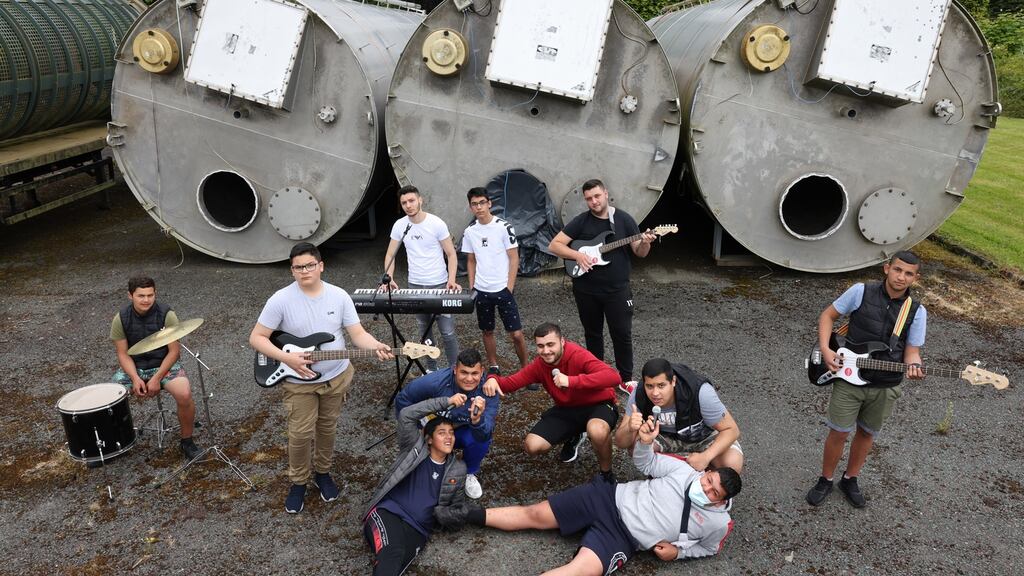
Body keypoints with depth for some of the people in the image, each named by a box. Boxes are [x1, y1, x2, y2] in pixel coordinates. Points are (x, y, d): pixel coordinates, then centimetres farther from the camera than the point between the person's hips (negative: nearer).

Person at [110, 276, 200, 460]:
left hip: (164, 364, -2)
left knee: (184, 394, -29)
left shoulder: (167, 315, -13)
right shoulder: (121, 319, -7)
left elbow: (174, 351, -10)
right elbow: (123, 353, -2)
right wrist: (135, 378, -18)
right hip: (133, 367, 3)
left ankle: (187, 441, -6)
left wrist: (157, 378, -18)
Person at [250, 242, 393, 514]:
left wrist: (377, 347, -27)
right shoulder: (281, 299, -15)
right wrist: (286, 358, -24)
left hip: (337, 377, 3)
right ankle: (298, 482, 27)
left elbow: (357, 333, -6)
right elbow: (256, 338, -11)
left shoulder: (339, 296, -7)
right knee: (300, 434, 3)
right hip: (299, 381, -2)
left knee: (327, 428, 17)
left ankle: (323, 473, 40)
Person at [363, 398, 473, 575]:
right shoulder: (415, 448, 8)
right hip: (387, 512, -2)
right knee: (392, 552, -35)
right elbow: (406, 415, -6)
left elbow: (459, 511, 16)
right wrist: (447, 401, -7)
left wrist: (435, 512, -4)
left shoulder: (457, 470, 14)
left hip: (417, 530, 2)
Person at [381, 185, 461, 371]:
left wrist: (451, 280, -21)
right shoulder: (400, 225, -1)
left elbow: (451, 254, -7)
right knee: (425, 331, 15)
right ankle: (431, 369, 29)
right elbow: (390, 255, 6)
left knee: (447, 332, -1)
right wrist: (389, 279, -10)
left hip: (439, 285, -4)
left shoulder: (437, 224, -11)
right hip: (415, 285, 4)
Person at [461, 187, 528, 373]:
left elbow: (514, 259, -7)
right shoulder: (469, 232, 3)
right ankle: (494, 368, 29)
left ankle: (525, 368, 13)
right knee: (487, 331, 14)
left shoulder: (504, 227, -10)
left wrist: (509, 288, -11)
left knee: (516, 334, -5)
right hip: (481, 291, 4)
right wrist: (471, 288, 6)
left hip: (503, 290, -4)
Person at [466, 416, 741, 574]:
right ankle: (463, 516, 5)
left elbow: (708, 548, 16)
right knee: (534, 515, -2)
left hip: (623, 537, -2)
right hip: (611, 499, 2)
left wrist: (678, 551, -1)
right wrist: (645, 442, -16)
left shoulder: (718, 523, -3)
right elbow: (646, 464, 6)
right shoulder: (685, 470, -2)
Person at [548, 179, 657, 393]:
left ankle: (626, 379, 16)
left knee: (622, 334, 2)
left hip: (617, 289, -1)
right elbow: (554, 245, -5)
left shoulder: (624, 219, -1)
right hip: (586, 290, 1)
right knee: (592, 334, 13)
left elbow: (640, 253, 2)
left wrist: (645, 243, -21)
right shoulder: (580, 222, -3)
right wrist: (577, 255, -20)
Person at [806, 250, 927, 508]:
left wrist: (913, 366, -25)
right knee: (839, 432, 3)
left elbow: (912, 350, -1)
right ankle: (825, 481, 24)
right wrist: (825, 349, -13)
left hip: (885, 386, 2)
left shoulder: (917, 312, -5)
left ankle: (850, 480, 38)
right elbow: (828, 315, 0)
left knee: (867, 433, 17)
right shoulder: (861, 292, -10)